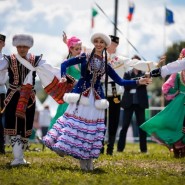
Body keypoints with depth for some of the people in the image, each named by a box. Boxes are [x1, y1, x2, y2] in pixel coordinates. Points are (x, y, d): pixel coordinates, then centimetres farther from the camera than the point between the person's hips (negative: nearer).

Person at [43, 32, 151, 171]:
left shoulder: (105, 65, 10)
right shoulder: (85, 57, 2)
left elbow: (120, 81, 12)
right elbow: (65, 64, 0)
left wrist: (138, 82, 4)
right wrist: (64, 77, -17)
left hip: (96, 99, 3)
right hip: (81, 95, -3)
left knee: (92, 125, 1)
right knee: (75, 121, -8)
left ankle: (87, 159, 6)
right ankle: (63, 146, -3)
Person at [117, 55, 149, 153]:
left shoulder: (143, 74, 8)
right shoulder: (127, 74, 8)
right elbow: (126, 85, -7)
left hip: (140, 103, 0)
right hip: (129, 102, 0)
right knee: (125, 126, -2)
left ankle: (143, 148, 5)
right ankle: (120, 148, 3)